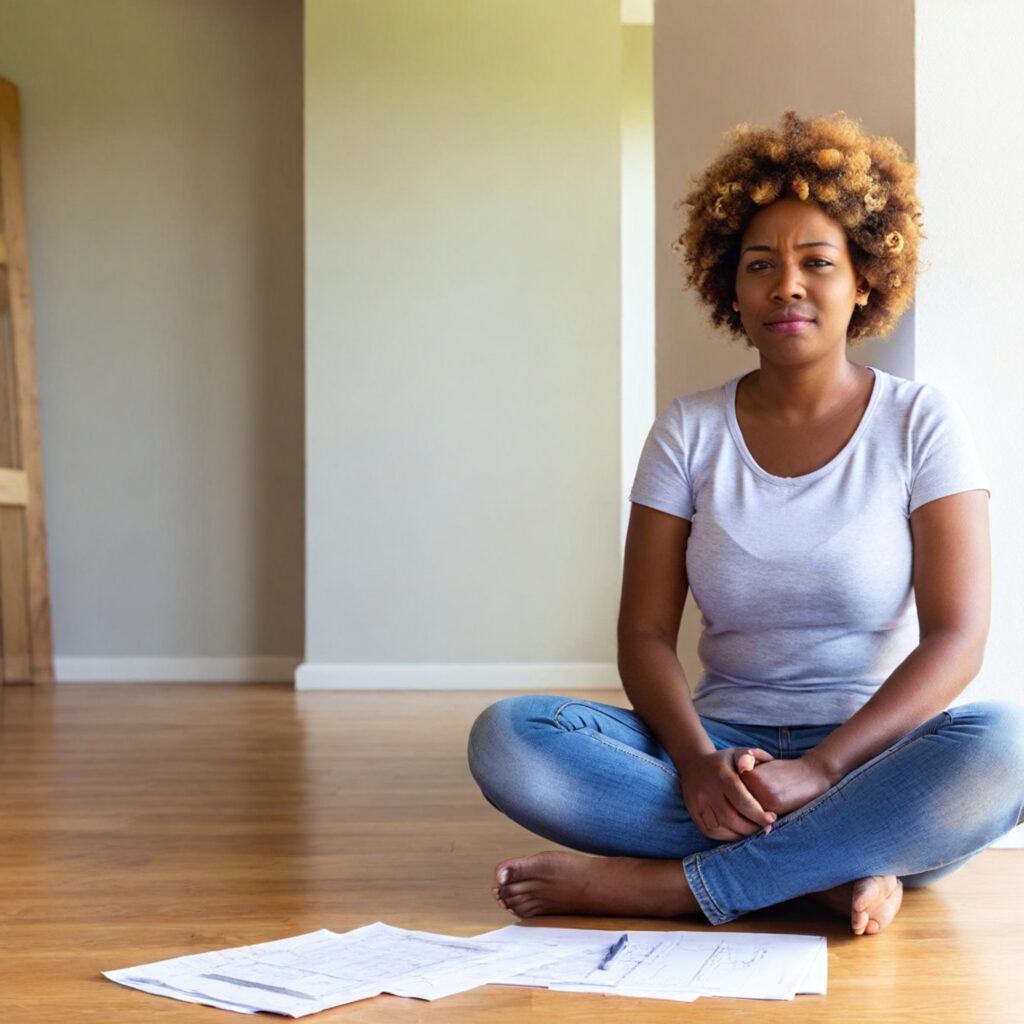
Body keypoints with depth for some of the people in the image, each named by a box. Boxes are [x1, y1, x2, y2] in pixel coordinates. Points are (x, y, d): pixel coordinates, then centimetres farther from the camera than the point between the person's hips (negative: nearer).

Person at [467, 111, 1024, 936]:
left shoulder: (921, 425, 1)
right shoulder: (688, 432, 7)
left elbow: (957, 638, -9)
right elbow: (645, 632, 1)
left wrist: (822, 770, -23)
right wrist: (697, 764, -20)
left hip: (872, 757, -1)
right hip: (725, 747, 2)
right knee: (506, 739, -23)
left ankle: (668, 884, -27)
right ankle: (833, 865, -25)